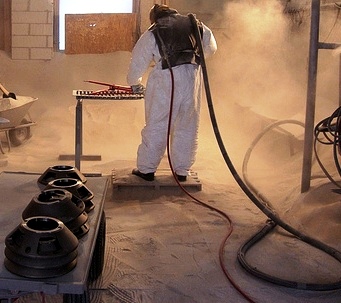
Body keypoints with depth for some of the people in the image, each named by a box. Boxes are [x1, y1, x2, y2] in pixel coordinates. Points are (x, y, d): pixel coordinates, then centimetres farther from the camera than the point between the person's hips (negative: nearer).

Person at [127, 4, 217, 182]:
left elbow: (138, 62, 15)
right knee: (187, 126, 12)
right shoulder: (195, 25, 18)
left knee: (156, 125, 6)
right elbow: (210, 48, 28)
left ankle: (146, 169, 12)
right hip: (193, 77, 3)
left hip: (166, 78, -3)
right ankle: (182, 171, 19)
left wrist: (135, 83, 32)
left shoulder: (152, 33, 11)